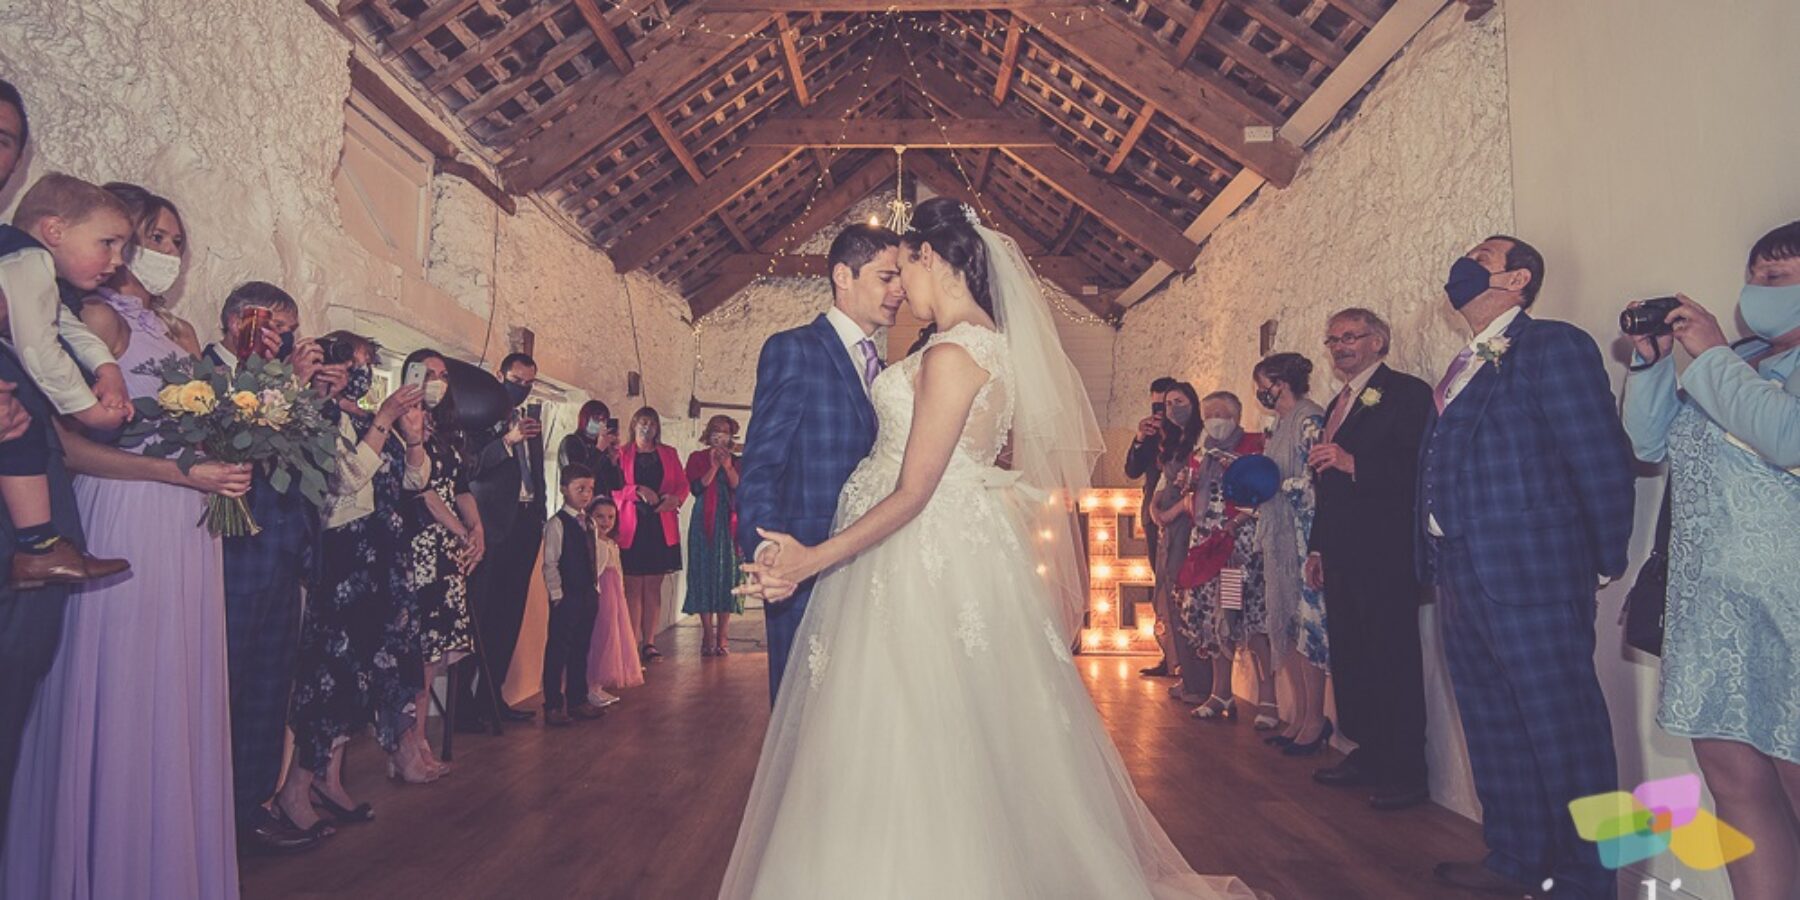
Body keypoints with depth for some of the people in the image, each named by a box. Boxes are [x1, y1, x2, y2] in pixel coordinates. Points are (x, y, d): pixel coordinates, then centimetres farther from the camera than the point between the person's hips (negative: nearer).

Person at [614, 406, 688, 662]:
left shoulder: (669, 453, 15)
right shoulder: (622, 454, 7)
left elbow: (683, 484, 11)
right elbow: (613, 488, -2)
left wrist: (676, 498, -10)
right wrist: (638, 490, -17)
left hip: (661, 527, 3)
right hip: (631, 527, -2)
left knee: (653, 587, 4)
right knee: (633, 587, -4)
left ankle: (649, 642, 8)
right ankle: (632, 643, -3)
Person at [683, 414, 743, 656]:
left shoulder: (737, 461, 12)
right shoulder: (697, 458, 8)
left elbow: (741, 489, -3)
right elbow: (696, 488, -6)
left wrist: (727, 466, -11)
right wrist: (714, 466, -10)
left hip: (730, 523, 1)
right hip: (704, 523, -1)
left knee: (727, 573, -1)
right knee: (705, 573, -3)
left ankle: (721, 634, 4)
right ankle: (708, 634, 3)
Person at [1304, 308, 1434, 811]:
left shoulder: (1406, 392, -5)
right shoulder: (1336, 406, 20)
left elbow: (1422, 468, -18)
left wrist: (1353, 463, -24)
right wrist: (1317, 547, 19)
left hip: (1387, 556, -8)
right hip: (1343, 557, 9)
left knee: (1394, 661, -2)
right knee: (1349, 659, 13)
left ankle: (1406, 773, 9)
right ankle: (1368, 756, 26)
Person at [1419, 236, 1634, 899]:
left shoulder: (1553, 346, -6)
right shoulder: (1462, 370, 19)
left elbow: (1603, 459, -11)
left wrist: (1607, 564, -7)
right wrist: (1439, 560, 11)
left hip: (1531, 572, -9)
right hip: (1463, 577, 9)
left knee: (1562, 730, 0)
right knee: (1494, 729, 17)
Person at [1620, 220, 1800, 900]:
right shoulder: (1733, 360, 18)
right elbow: (1648, 444, 17)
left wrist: (1709, 355, -11)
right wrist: (1651, 361, 7)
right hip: (1708, 601, 7)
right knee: (1734, 780, 9)